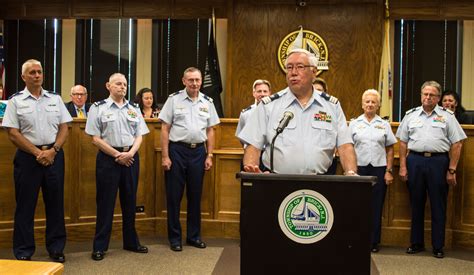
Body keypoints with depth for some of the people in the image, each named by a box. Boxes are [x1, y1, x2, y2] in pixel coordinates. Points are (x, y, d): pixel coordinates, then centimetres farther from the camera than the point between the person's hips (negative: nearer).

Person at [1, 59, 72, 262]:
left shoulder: (55, 99, 9)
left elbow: (64, 128, 7)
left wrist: (53, 150, -8)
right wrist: (37, 152, -12)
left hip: (54, 154, 3)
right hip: (28, 156, -2)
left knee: (55, 202, 7)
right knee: (25, 204, 4)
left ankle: (56, 249, 19)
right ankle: (23, 252, 15)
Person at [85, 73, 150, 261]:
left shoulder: (134, 109, 12)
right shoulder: (98, 108, -1)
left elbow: (139, 136, 9)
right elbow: (95, 138, -6)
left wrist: (130, 153, -9)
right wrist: (117, 155, -12)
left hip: (131, 157, 4)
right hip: (108, 157, -4)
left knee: (130, 201, 12)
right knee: (105, 202, 0)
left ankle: (131, 242, 24)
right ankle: (100, 246, 10)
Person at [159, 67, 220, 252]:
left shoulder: (207, 102, 8)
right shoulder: (174, 99, -2)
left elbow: (210, 131, 11)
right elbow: (165, 129, -3)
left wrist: (209, 155, 6)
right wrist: (165, 156, -8)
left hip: (198, 151, 3)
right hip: (177, 150, -3)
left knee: (195, 195, 11)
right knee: (174, 195, 4)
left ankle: (194, 236, 24)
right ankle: (174, 237, 17)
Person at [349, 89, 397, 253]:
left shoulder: (384, 125, 9)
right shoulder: (354, 124, 8)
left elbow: (390, 150, 9)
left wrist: (389, 171, 0)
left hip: (379, 168, 1)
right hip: (359, 168, 0)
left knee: (376, 206, 4)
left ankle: (374, 242, 13)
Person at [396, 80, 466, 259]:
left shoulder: (447, 116, 5)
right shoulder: (411, 115, 11)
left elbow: (456, 144, 2)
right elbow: (403, 142, 11)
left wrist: (452, 170, -4)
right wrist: (402, 166, 3)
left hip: (439, 162, -2)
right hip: (415, 161, 2)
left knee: (438, 206, 4)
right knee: (416, 204, 9)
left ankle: (438, 247, 14)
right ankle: (416, 243, 21)